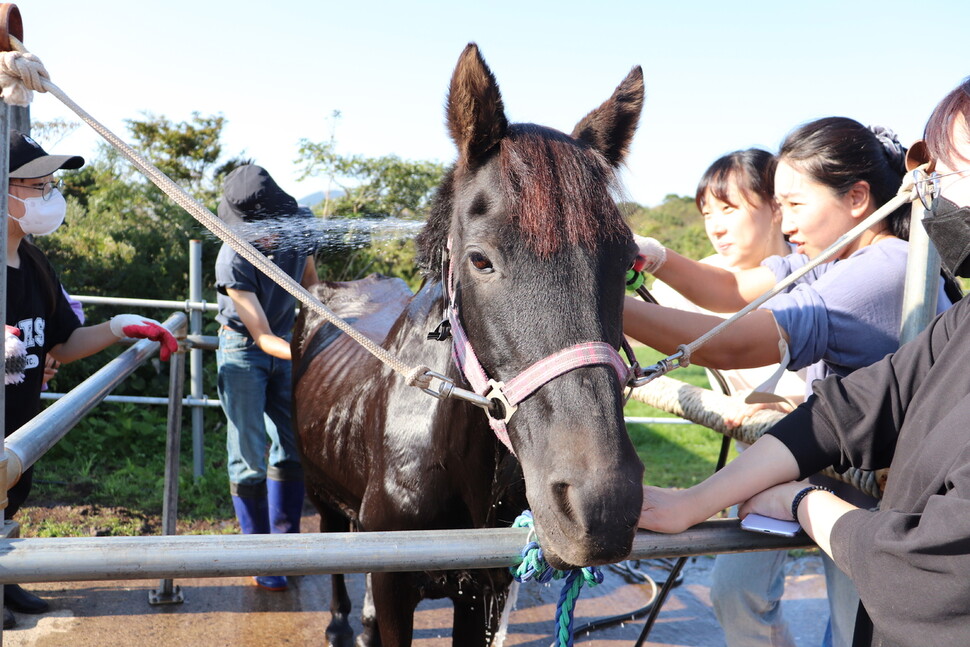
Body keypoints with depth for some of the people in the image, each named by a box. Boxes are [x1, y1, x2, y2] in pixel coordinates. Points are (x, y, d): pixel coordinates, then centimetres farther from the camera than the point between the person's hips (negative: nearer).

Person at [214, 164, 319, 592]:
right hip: (244, 351, -5)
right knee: (249, 457, -1)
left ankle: (285, 543, 23)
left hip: (288, 342, 5)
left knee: (292, 448, 9)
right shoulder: (233, 261, -29)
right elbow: (262, 336, -30)